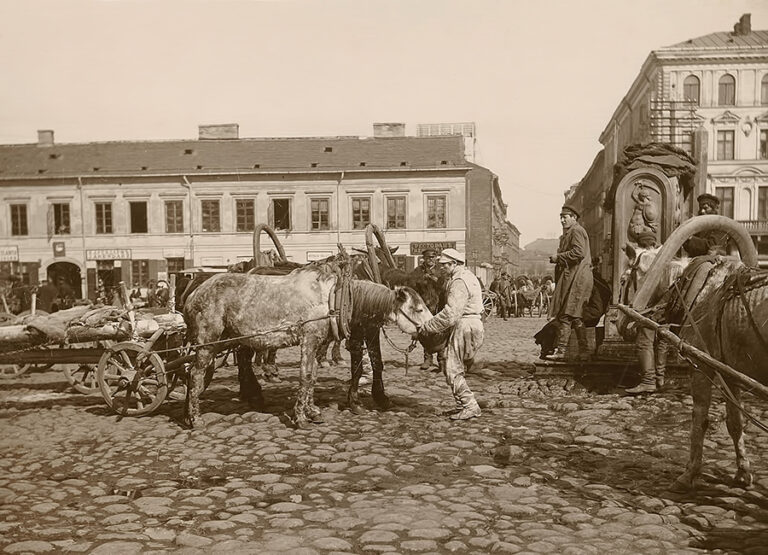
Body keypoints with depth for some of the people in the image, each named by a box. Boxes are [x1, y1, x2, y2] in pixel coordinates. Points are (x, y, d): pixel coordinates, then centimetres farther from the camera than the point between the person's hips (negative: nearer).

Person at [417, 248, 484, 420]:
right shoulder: (467, 276, 18)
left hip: (464, 327, -10)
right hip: (473, 325, 10)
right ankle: (463, 404, 20)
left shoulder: (459, 282, -16)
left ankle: (470, 406, -5)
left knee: (452, 370, -6)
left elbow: (450, 314, -24)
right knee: (456, 368, 16)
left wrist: (426, 328, -19)